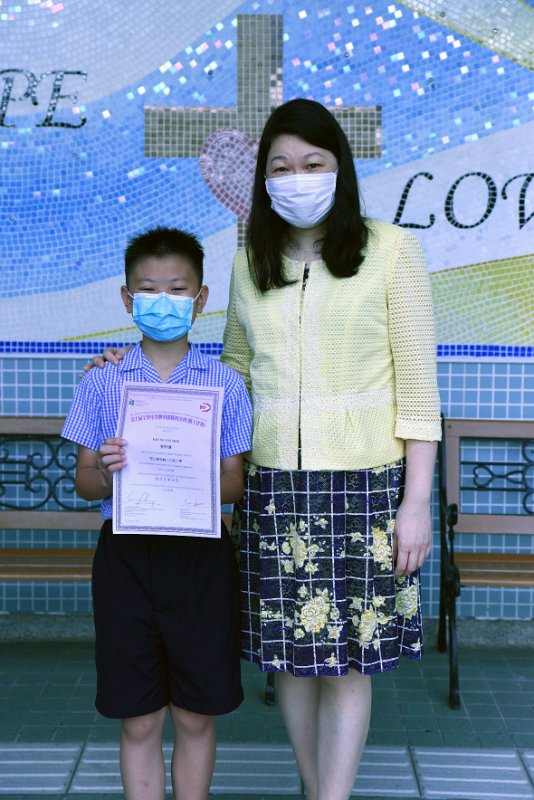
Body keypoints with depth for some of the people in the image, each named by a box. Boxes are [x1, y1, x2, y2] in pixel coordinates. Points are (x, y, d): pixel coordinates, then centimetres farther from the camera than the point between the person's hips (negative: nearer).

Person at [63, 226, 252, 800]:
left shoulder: (225, 385, 0)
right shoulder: (102, 384, 2)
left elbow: (235, 482, 0)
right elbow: (83, 482, 4)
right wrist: (105, 472, -18)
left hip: (200, 554, 0)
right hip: (125, 553, 0)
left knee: (196, 716, 11)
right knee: (138, 720, 10)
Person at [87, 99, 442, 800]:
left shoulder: (391, 250, 0)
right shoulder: (250, 263, 11)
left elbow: (417, 386, -2)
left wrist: (417, 502, -6)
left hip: (365, 481, -3)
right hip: (274, 482, 3)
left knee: (347, 656, 2)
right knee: (291, 649, 9)